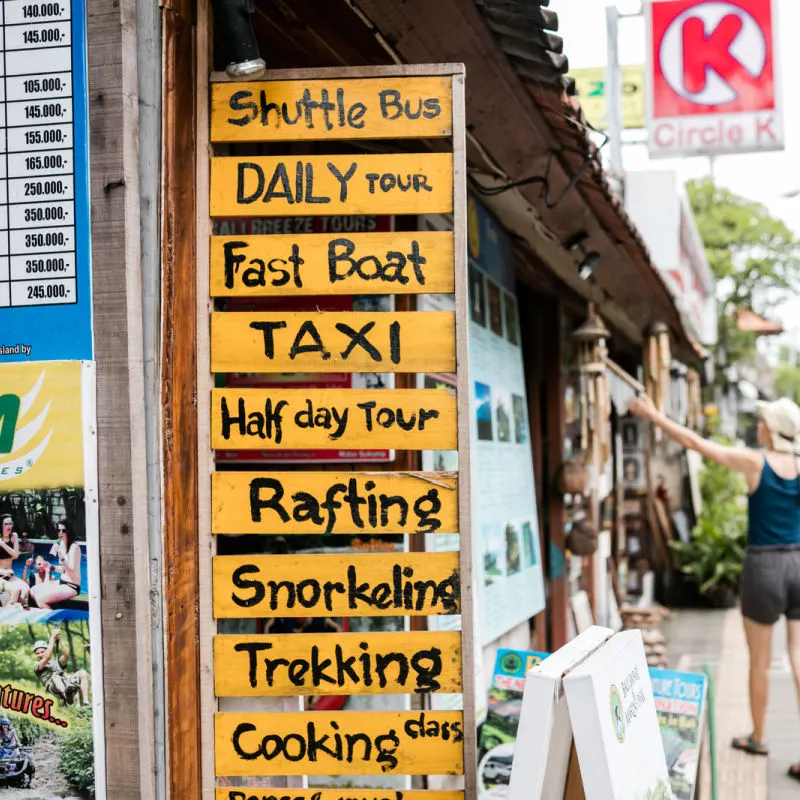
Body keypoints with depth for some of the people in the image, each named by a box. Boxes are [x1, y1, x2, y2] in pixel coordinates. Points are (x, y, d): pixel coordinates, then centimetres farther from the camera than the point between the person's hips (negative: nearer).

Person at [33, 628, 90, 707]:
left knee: (83, 673, -20)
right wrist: (53, 637, 5)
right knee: (55, 676, -37)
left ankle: (85, 702, -34)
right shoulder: (37, 667, 21)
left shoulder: (56, 662, 35)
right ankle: (66, 695, -71)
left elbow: (66, 655, 12)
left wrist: (59, 639, 7)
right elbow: (47, 657, 1)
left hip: (67, 684, 4)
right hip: (54, 687, -4)